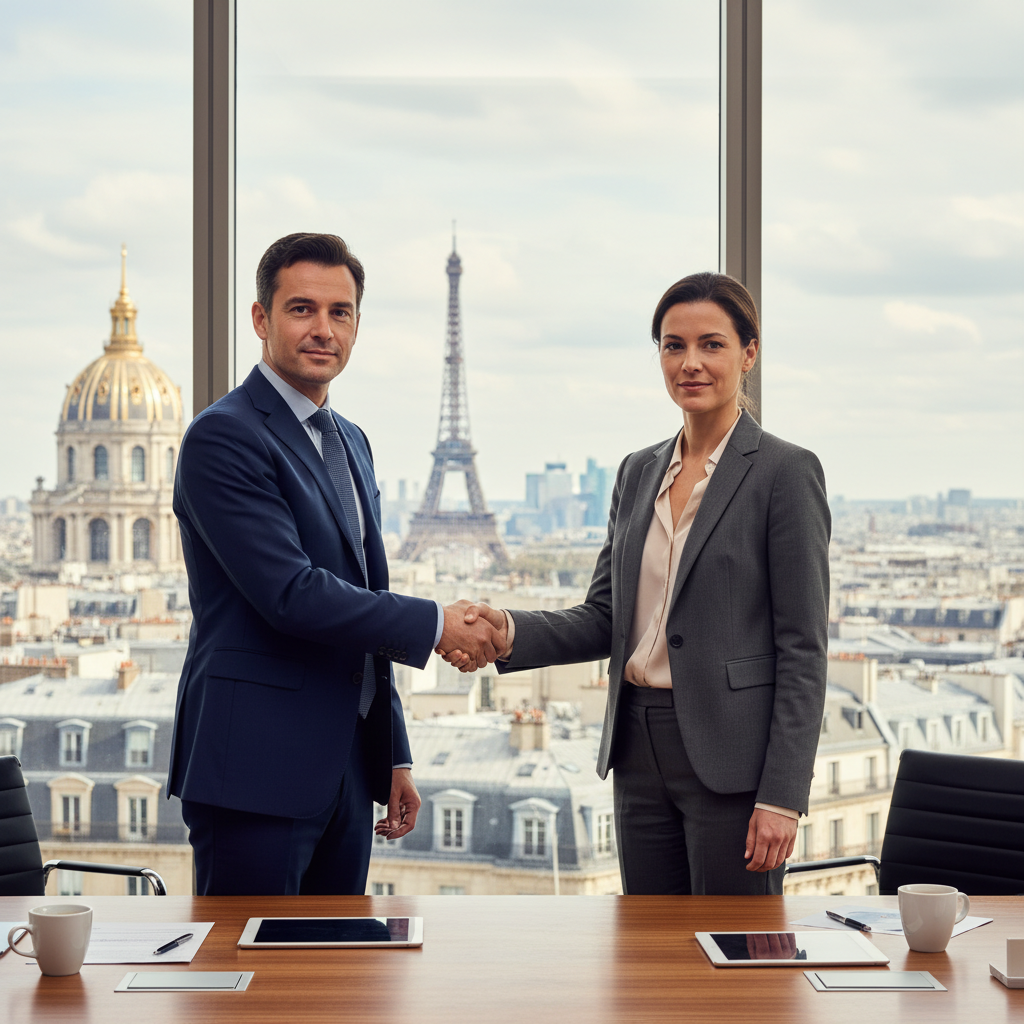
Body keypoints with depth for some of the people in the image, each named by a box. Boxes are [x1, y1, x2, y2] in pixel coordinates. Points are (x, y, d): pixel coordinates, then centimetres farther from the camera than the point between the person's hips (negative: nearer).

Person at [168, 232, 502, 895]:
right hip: (257, 769, -8)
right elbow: (290, 593, -20)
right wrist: (436, 624, -13)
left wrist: (395, 757, 20)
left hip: (346, 767, 8)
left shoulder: (351, 442, 18)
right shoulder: (224, 436, -11)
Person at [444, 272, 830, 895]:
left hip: (730, 758, -6)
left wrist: (782, 796, -15)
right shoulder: (638, 473, 13)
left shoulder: (786, 472, -7)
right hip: (641, 751, 6)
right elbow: (605, 618, 13)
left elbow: (803, 649, -10)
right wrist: (510, 632, -7)